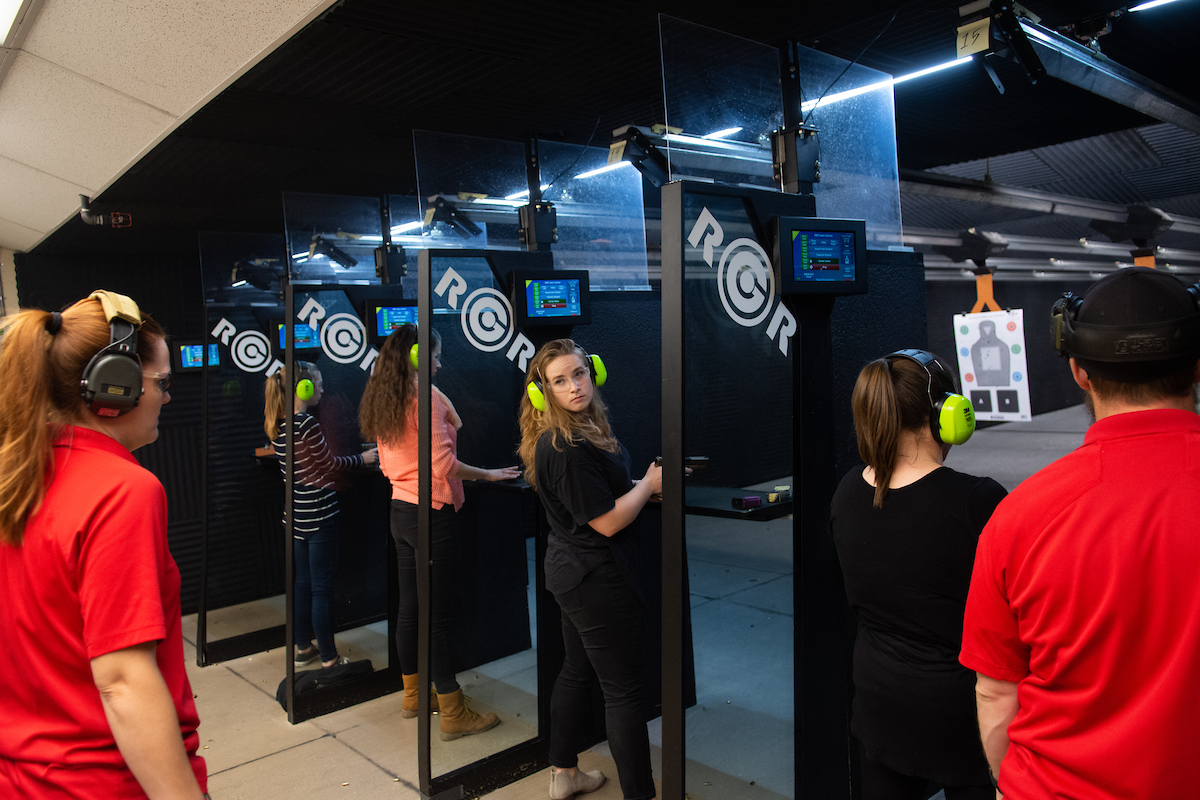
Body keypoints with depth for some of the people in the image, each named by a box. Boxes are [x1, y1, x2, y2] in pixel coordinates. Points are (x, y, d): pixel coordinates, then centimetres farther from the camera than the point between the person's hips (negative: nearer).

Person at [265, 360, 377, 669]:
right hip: (319, 512, -8)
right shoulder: (307, 424, -18)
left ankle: (304, 648, 30)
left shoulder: (276, 426, 7)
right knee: (322, 588, 0)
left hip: (296, 513, 8)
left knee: (303, 583, 19)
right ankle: (329, 658, 9)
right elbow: (329, 464, -11)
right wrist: (362, 458, 3)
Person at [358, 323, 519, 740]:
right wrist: (488, 474, -12)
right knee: (440, 612, -3)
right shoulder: (427, 395, -15)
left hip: (399, 510, 9)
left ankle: (413, 695, 30)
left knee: (409, 607, 16)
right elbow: (443, 464, -21)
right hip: (432, 513, -9)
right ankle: (453, 714, 6)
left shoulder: (383, 400, 11)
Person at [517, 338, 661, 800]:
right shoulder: (568, 449, -26)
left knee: (578, 671, 23)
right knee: (624, 690, 1)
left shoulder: (583, 430, 5)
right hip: (596, 580, -11)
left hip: (572, 572, 11)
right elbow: (608, 522, -23)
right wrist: (649, 484, -9)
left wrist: (644, 486, 6)